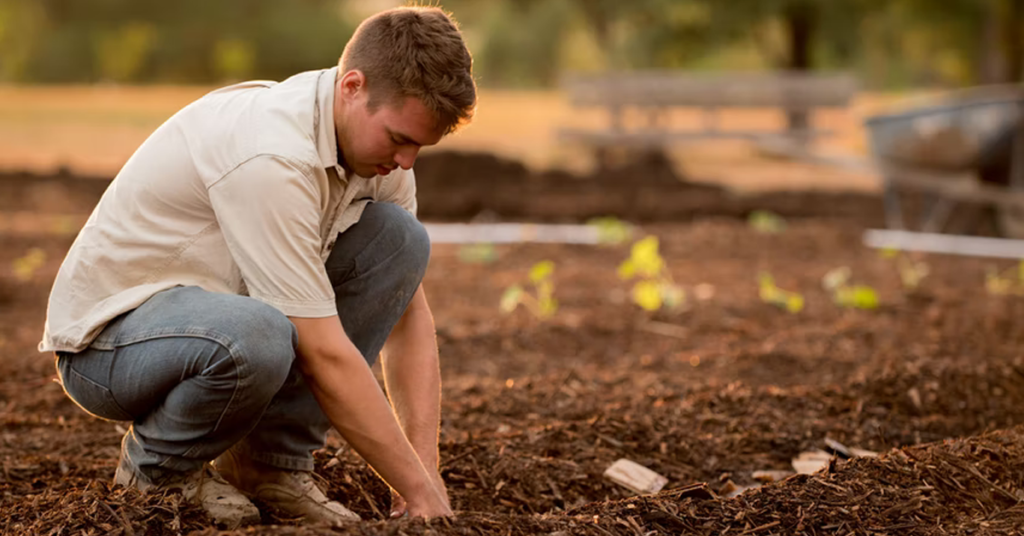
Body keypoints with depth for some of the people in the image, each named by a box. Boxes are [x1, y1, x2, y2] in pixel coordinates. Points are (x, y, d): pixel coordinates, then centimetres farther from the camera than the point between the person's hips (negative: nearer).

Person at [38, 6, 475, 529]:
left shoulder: (378, 140, -4)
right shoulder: (271, 153, -31)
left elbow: (409, 313, 0)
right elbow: (324, 356, -30)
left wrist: (426, 468, -10)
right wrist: (420, 491, -25)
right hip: (108, 334, -8)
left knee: (398, 236, -8)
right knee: (254, 337, -41)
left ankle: (271, 462, -2)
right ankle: (154, 467, -6)